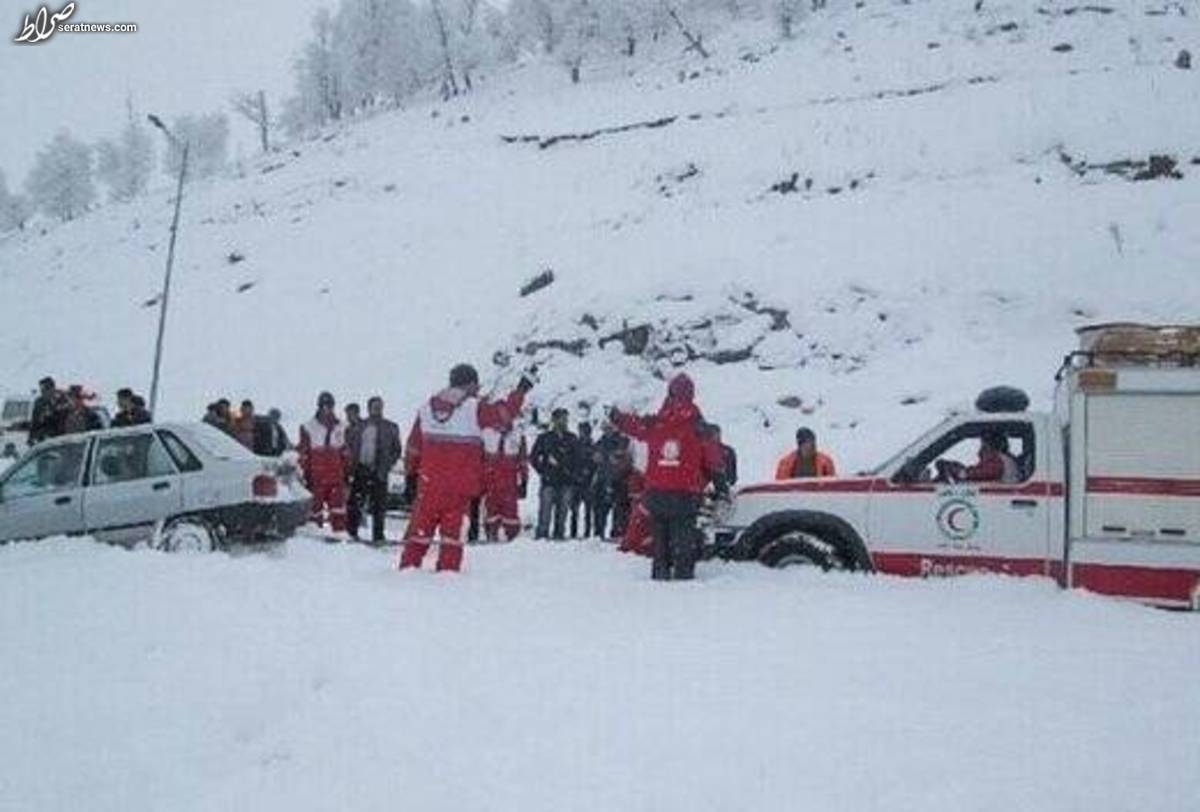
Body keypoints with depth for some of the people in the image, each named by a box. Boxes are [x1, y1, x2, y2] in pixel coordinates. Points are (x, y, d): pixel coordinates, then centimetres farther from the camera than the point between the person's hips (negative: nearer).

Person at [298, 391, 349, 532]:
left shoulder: (340, 428, 13)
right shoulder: (309, 427, 2)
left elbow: (345, 451, 18)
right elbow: (303, 452, 3)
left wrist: (346, 470, 12)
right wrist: (305, 472, -2)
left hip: (336, 474, 2)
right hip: (316, 475, -2)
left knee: (338, 500, -6)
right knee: (316, 502, 2)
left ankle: (340, 530, -5)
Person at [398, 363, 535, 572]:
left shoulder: (427, 408, 8)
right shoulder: (475, 408, -9)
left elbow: (414, 444, 12)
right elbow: (504, 413, -3)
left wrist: (410, 469, 22)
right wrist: (522, 388, 8)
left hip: (429, 481, 4)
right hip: (461, 483, -4)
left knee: (422, 523, 10)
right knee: (452, 527, 4)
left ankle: (409, 564, 9)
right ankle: (448, 568, 3)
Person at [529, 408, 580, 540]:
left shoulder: (572, 439, 13)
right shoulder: (544, 437, 6)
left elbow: (577, 459, 13)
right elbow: (533, 457, 7)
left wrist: (572, 473, 0)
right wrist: (543, 472, 0)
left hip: (566, 481, 2)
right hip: (549, 480, -2)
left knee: (562, 509, 1)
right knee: (545, 509, -8)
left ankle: (559, 534, 7)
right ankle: (542, 533, -5)